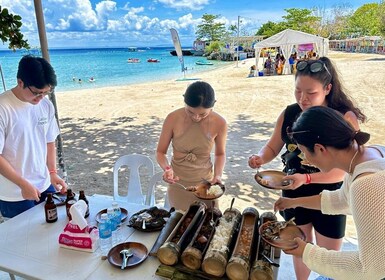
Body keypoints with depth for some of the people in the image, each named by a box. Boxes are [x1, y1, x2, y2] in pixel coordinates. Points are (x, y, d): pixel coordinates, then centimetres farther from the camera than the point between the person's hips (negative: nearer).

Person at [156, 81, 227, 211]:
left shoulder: (219, 123, -15)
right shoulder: (173, 119, -18)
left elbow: (220, 154, 2)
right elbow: (160, 152, -6)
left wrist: (218, 175, -14)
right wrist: (167, 168, -25)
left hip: (206, 184, 1)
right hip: (178, 184, -1)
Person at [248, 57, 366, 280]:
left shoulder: (345, 118, -20)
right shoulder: (289, 114, -8)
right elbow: (273, 147, 2)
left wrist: (307, 179, -34)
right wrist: (260, 158, -19)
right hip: (294, 195, 4)